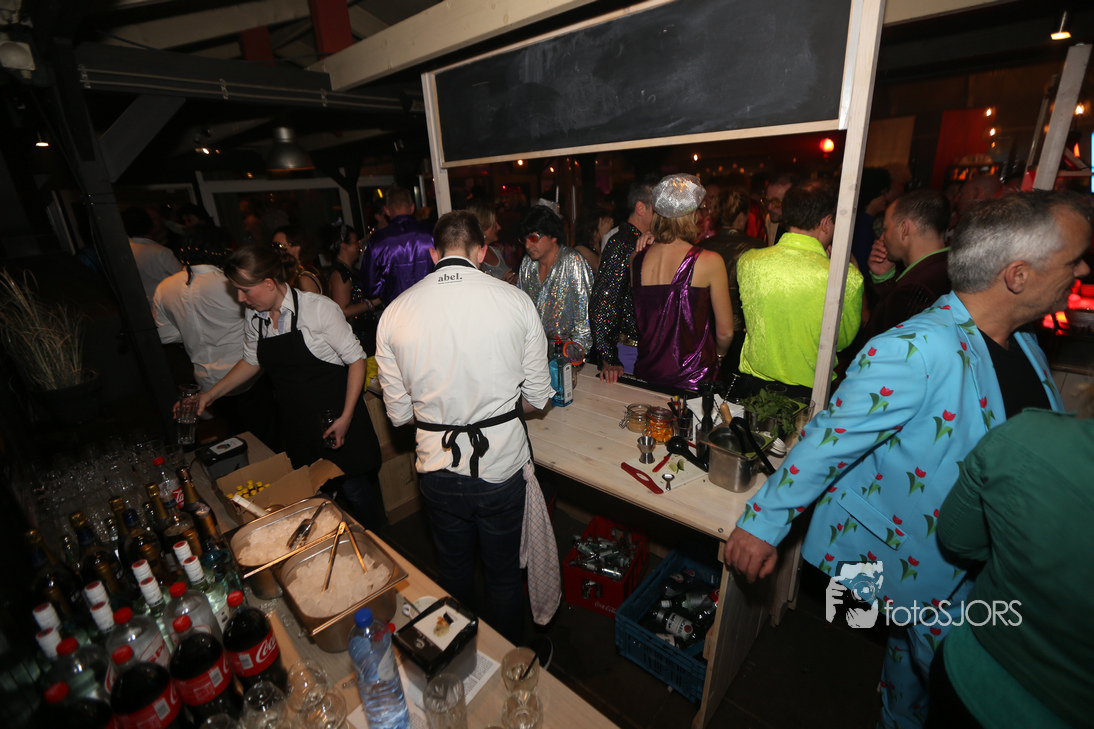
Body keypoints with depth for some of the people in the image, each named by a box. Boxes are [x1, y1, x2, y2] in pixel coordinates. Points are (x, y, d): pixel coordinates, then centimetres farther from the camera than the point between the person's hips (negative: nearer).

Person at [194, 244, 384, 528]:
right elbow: (251, 362, 23)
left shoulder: (317, 308, -16)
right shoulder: (254, 322, 4)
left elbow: (356, 359, -14)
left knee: (355, 489, 3)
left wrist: (346, 417, -16)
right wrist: (211, 394, 18)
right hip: (297, 427, 6)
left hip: (335, 419, -5)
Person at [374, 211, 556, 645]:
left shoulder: (395, 312, -8)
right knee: (504, 574, 22)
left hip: (438, 468, 2)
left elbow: (398, 413, -1)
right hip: (502, 464, -1)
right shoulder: (516, 301, -13)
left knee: (454, 569, 27)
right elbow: (537, 398, -6)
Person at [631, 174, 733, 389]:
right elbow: (725, 331, -3)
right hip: (693, 379, -4)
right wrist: (717, 356, 15)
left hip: (646, 374, 4)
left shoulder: (637, 260, -2)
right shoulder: (710, 261, -12)